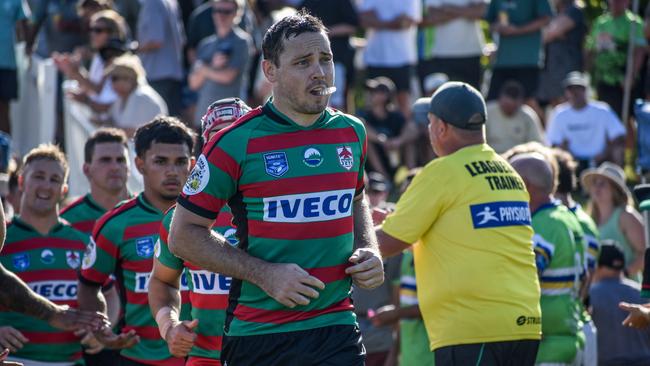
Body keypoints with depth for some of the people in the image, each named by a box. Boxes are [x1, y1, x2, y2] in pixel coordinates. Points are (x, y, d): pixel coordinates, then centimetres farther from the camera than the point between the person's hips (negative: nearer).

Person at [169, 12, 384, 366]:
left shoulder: (352, 133, 8)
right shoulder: (236, 143, -8)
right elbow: (183, 234, -4)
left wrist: (370, 251, 8)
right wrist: (265, 274, -13)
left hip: (337, 329, 3)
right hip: (258, 334, -3)